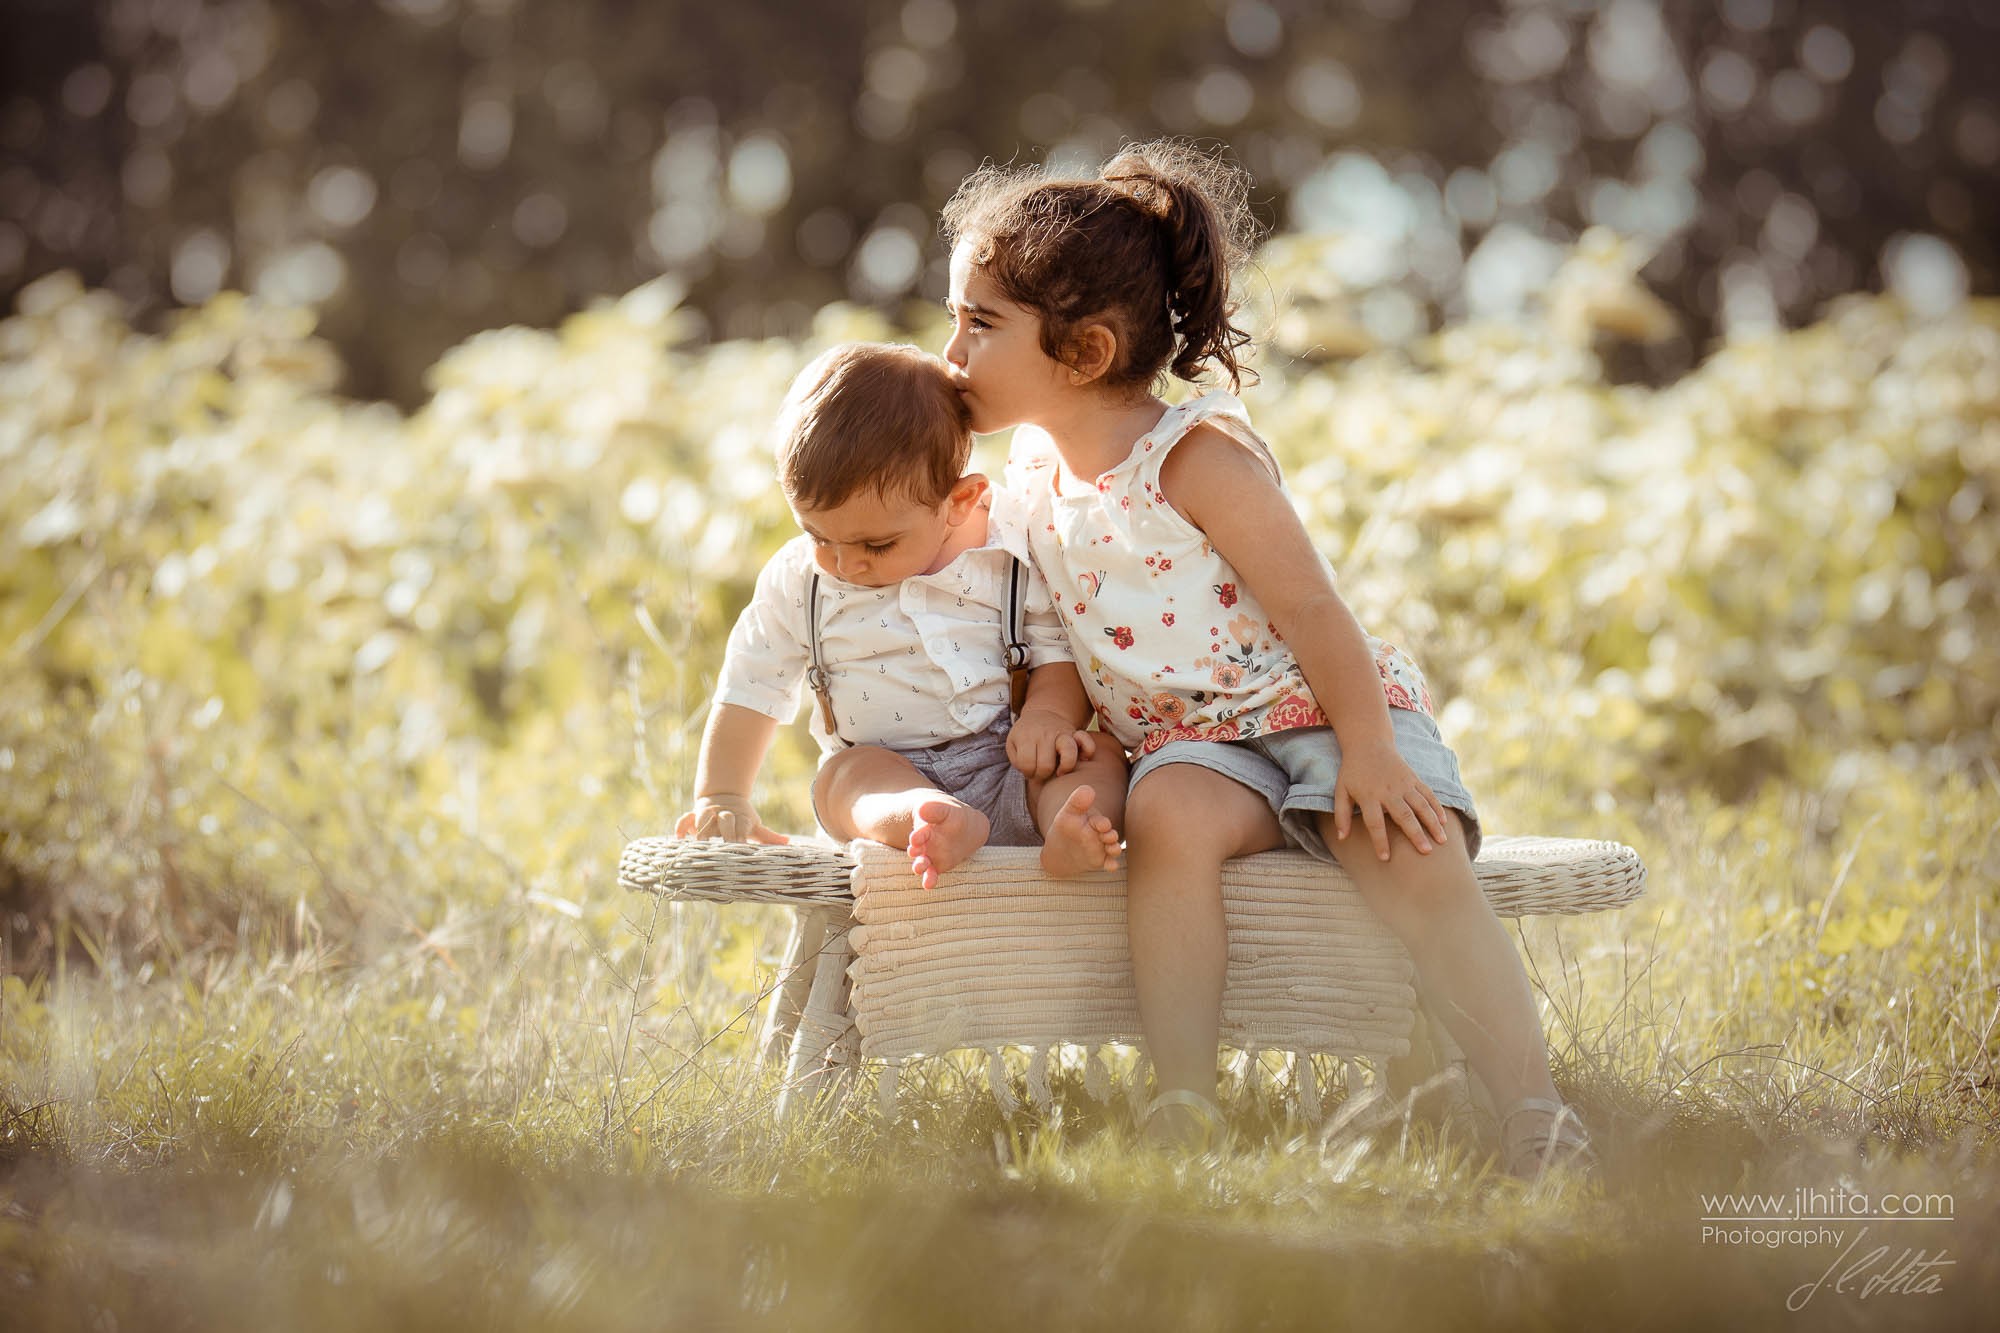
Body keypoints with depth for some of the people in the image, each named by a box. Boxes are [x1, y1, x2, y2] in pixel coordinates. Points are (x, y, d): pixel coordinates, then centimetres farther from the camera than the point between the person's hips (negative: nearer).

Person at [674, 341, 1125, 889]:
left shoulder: (1014, 561, -4)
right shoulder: (797, 580, 4)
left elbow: (1060, 658, 2)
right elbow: (749, 692, 11)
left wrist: (1046, 715, -19)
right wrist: (720, 800, 5)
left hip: (1007, 779, 0)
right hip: (885, 781, 0)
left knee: (1099, 757, -24)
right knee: (846, 771, -31)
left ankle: (1069, 830, -56)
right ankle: (951, 826, -60)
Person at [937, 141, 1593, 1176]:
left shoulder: (1200, 459, -16)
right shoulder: (1033, 463, 5)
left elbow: (1310, 609, -17)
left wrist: (1369, 752, -21)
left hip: (1318, 706, -4)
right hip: (1194, 738, 4)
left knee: (1412, 857, -30)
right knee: (1169, 816, -31)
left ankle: (1536, 1121, -26)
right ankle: (1183, 1107, -33)